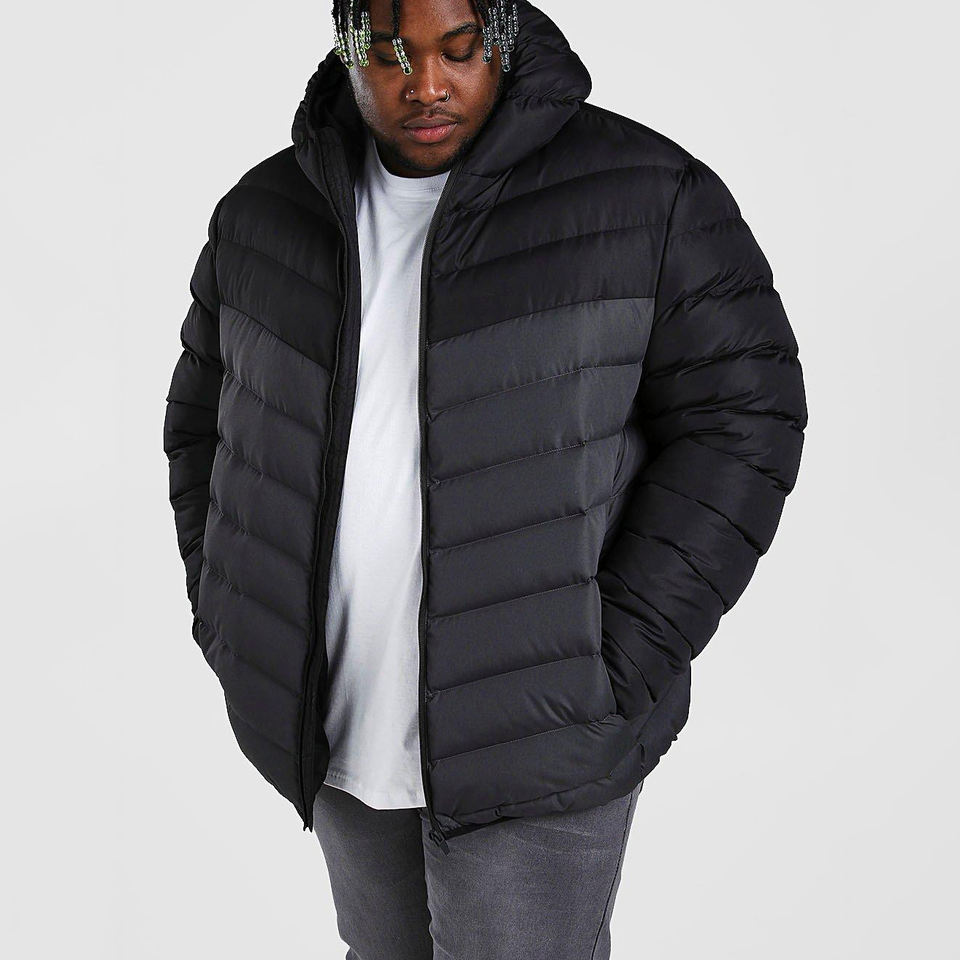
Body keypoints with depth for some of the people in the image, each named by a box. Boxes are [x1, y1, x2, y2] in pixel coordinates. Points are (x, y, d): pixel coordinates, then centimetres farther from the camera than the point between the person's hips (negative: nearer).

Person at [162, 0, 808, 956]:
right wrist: (228, 624, 6)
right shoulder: (266, 213, 4)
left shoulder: (647, 197, -9)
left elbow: (740, 418, -11)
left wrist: (612, 667, -16)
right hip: (337, 725, 5)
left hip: (530, 746, -4)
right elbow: (207, 417, 14)